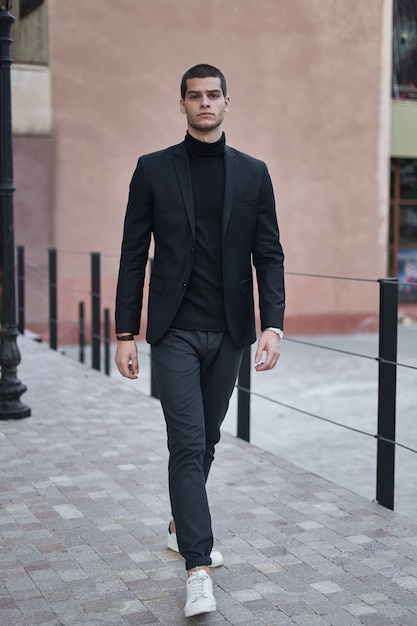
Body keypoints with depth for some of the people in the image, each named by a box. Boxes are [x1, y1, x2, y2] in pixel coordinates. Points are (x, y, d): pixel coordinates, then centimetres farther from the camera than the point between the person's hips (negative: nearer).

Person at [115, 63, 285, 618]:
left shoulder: (253, 173, 6)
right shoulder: (153, 170, 2)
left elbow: (269, 255, 4)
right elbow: (134, 255, 1)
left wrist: (273, 324, -9)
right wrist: (125, 332, -3)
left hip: (229, 331, 3)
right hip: (175, 329, -3)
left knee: (206, 439, 15)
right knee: (187, 442, -10)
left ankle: (182, 525, 38)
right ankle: (198, 567, -9)